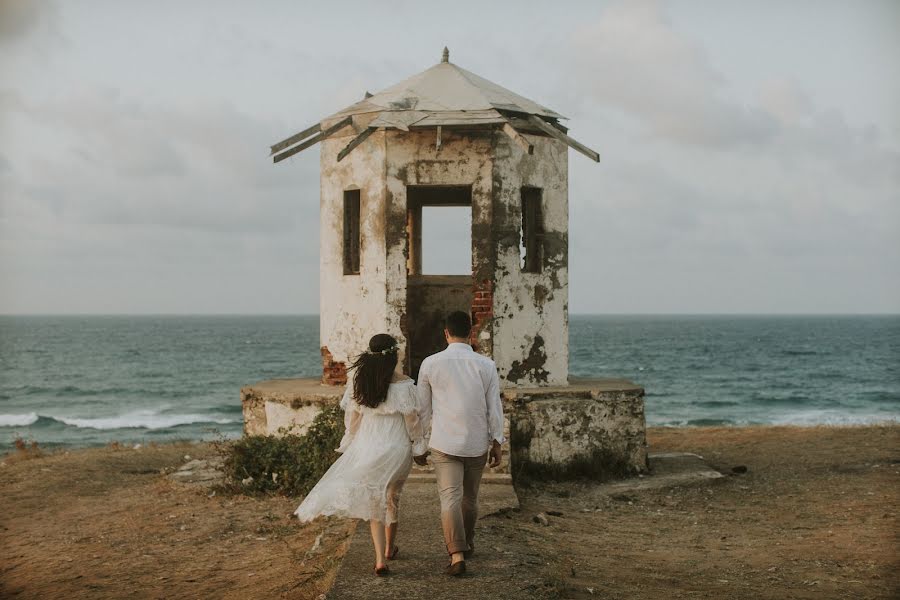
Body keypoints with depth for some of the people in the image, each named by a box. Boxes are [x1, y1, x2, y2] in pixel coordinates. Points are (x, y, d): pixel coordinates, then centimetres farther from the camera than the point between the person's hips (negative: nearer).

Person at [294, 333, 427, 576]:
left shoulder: (358, 380, -5)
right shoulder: (403, 385, -14)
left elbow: (351, 417, 4)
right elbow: (412, 419, -8)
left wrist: (351, 440, 19)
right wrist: (420, 444, 7)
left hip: (366, 446, 2)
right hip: (397, 448, -2)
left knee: (373, 501, 10)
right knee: (391, 497, 19)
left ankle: (380, 558, -1)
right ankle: (389, 548, 36)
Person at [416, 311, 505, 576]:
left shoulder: (431, 363, -4)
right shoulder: (486, 365, -4)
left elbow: (423, 408, 4)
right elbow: (494, 407, -2)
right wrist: (497, 442, 8)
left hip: (444, 443, -2)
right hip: (477, 443, 2)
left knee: (450, 498, -5)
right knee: (470, 497, 19)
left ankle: (457, 554, -18)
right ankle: (467, 544, 37)